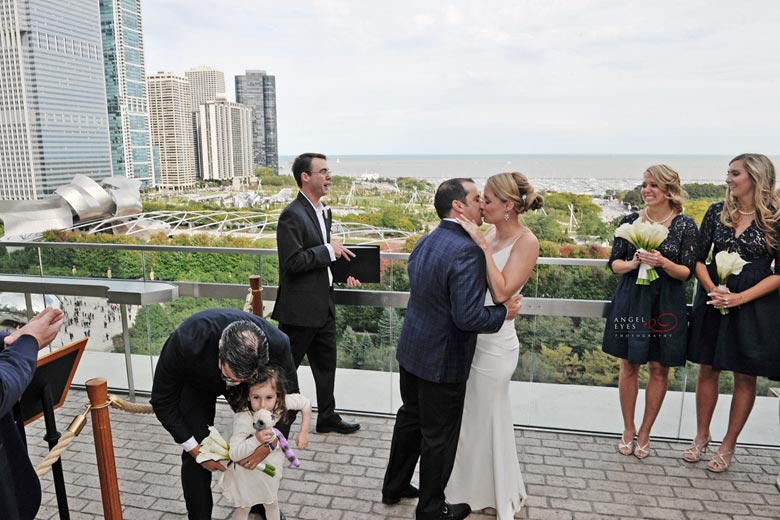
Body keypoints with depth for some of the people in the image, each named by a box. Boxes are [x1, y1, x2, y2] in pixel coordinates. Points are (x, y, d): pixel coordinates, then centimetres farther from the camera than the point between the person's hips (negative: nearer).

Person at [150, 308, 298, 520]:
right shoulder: (185, 342, -43)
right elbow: (163, 401, -25)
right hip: (196, 382, -1)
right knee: (196, 455, -9)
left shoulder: (277, 345, -39)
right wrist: (194, 448, -26)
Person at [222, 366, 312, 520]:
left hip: (271, 464, 4)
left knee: (272, 502, 28)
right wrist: (256, 440, -51)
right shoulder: (243, 419, -39)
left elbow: (306, 403, -11)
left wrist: (303, 433, -11)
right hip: (248, 469, -4)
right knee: (244, 508, 20)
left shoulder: (279, 403, -28)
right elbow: (234, 454, -37)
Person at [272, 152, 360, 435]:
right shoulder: (292, 215, -18)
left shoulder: (323, 212, 11)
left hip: (324, 305, 9)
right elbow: (293, 262, -25)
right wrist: (329, 250, -19)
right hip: (299, 308, -9)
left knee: (326, 364, 19)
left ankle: (327, 417, 35)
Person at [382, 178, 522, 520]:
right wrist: (504, 312, -13)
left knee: (410, 418, 25)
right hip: (443, 361, -8)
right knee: (439, 437, 11)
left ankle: (395, 487, 43)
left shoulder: (424, 242, 2)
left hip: (411, 350, 8)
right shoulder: (467, 251, -25)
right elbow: (468, 317, -28)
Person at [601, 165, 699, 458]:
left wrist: (662, 262, -21)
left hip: (666, 305, -1)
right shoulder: (630, 221, 2)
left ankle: (645, 432, 23)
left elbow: (687, 272, -3)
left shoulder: (685, 226, -2)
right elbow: (614, 263, 4)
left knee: (659, 369, 6)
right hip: (631, 301, 1)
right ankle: (628, 429, 24)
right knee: (629, 366, 7)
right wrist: (632, 263, -16)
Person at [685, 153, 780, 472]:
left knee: (745, 376, 7)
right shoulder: (717, 212, 3)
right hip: (713, 299, 3)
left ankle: (728, 445, 21)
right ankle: (701, 436, 25)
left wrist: (740, 297, -16)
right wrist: (714, 291, -11)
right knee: (708, 369, 9)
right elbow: (699, 258, 4)